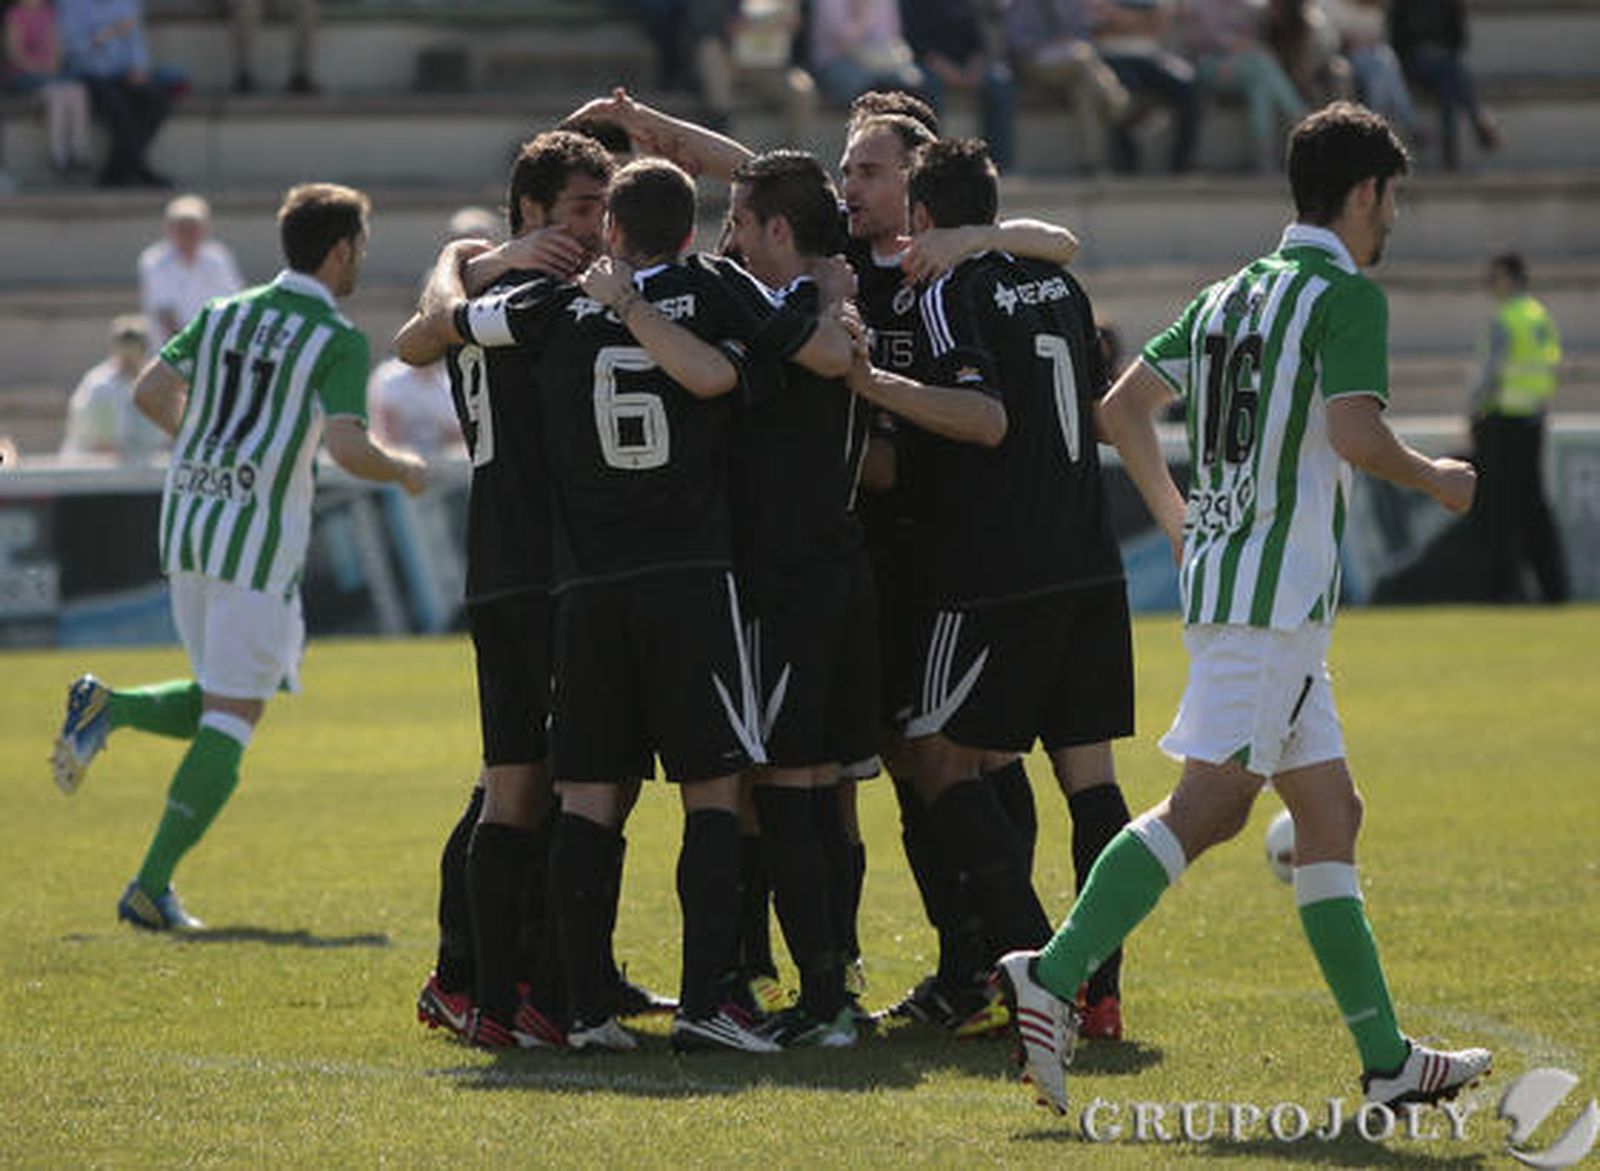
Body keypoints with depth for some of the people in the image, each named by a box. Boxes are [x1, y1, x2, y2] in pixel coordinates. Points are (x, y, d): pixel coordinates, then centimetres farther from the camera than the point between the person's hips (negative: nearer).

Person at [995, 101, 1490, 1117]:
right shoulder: (1349, 295, -8)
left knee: (1331, 812, 11)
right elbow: (1355, 433, -21)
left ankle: (1388, 1058, 12)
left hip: (1220, 572, 10)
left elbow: (1123, 407, 17)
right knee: (1211, 803, -13)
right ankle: (1054, 976, -21)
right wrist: (1435, 479, -3)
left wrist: (1177, 519, 27)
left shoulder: (1232, 294, 17)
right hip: (1279, 587, -9)